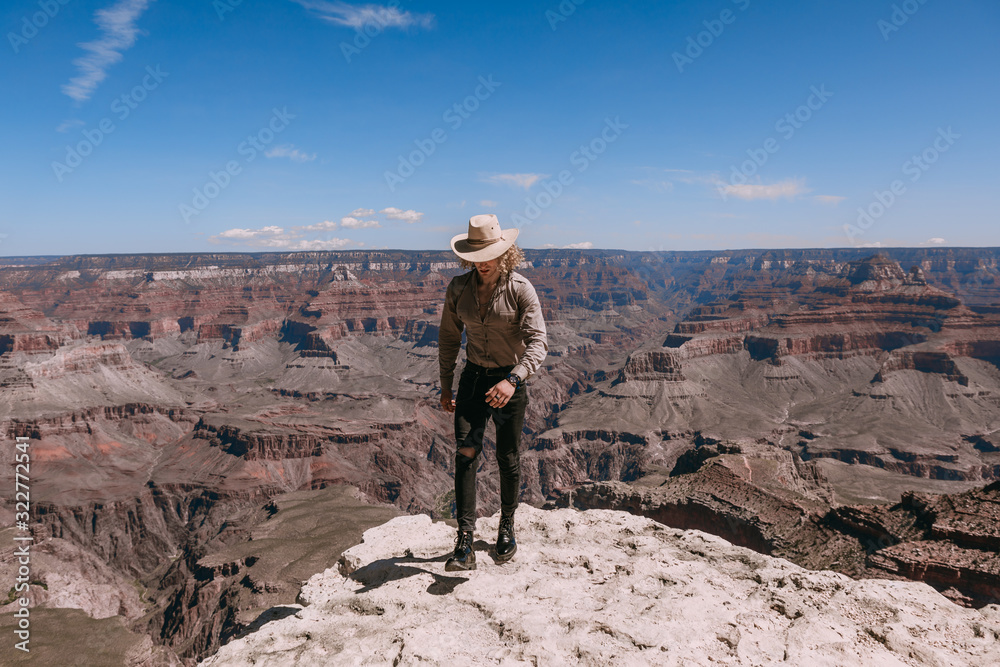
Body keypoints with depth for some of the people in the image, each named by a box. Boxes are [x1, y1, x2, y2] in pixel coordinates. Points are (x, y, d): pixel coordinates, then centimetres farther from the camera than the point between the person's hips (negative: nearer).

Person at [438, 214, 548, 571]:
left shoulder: (520, 289, -13)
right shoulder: (458, 288, -1)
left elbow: (538, 342, -19)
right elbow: (449, 338, 9)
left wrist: (512, 380, -34)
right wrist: (445, 387, 9)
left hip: (510, 382, -2)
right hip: (473, 378, 2)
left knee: (508, 459, 9)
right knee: (466, 454, -11)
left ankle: (507, 527, 33)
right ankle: (464, 545, -8)